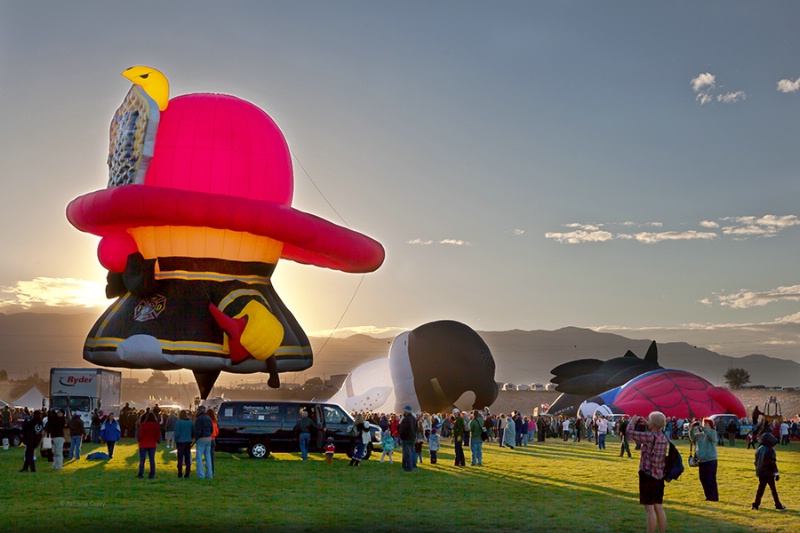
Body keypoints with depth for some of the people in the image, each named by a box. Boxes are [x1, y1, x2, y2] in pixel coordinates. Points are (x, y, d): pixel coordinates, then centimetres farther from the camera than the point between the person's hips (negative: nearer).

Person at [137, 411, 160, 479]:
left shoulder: (143, 425, -12)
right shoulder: (157, 426, -3)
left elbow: (140, 435, -8)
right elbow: (158, 436, 2)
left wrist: (139, 440, 13)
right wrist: (156, 441, 21)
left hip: (143, 445, -2)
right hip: (152, 445, 2)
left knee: (142, 460, 6)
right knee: (152, 459, 7)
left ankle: (141, 474, 6)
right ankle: (152, 474, 6)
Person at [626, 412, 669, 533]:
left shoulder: (650, 437, -18)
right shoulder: (664, 438, 4)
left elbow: (630, 432, -13)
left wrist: (633, 421, 5)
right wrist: (647, 426, 19)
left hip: (647, 475, -7)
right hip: (659, 476, 7)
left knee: (649, 508, -3)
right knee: (659, 507, 14)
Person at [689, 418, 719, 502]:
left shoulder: (713, 432, 0)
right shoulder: (699, 434, 14)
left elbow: (710, 435, -21)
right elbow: (692, 438, 3)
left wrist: (702, 427, -24)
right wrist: (692, 429, -12)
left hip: (710, 460, -6)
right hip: (701, 460, 6)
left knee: (711, 479, -8)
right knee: (703, 479, 8)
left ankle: (714, 497, -2)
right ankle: (708, 497, 18)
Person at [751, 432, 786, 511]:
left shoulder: (759, 449, 8)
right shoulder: (770, 450, -15)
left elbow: (756, 462, 15)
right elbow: (772, 463, -17)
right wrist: (776, 473, -14)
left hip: (760, 473, 6)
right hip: (769, 473, -6)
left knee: (760, 489, 11)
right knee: (773, 490, 5)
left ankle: (756, 505, 8)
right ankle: (778, 505, 13)